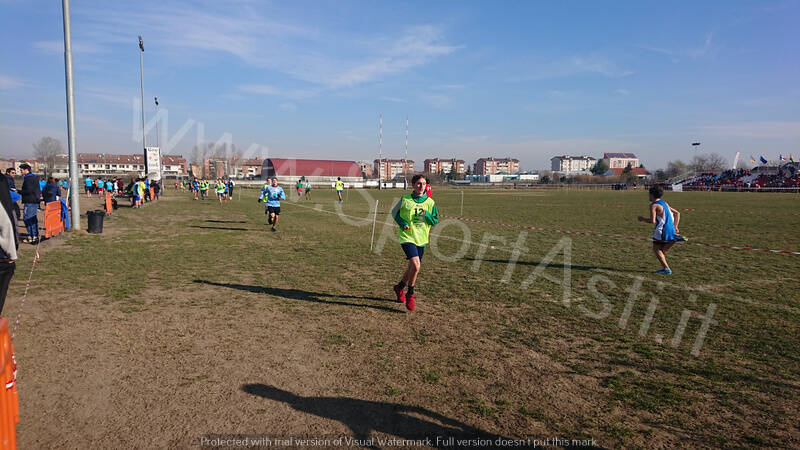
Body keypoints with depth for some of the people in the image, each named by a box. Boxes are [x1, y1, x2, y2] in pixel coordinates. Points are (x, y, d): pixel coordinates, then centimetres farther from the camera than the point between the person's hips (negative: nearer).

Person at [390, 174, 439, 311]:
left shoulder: (430, 202, 4)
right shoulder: (405, 199, -3)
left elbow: (435, 221, 5)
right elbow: (394, 212, 9)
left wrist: (426, 214, -15)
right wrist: (402, 223, -8)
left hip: (421, 239, 4)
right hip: (407, 237, -4)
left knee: (412, 267, 14)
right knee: (416, 265, -20)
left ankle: (399, 287, 42)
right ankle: (410, 295, 0)